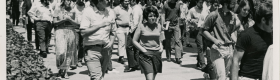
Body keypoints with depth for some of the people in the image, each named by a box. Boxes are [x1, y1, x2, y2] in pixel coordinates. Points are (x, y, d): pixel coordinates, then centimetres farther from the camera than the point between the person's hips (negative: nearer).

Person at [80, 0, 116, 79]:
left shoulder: (110, 12, 7)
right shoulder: (88, 11, -8)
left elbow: (113, 32, 17)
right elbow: (83, 32, -15)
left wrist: (111, 42, -2)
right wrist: (100, 25, -17)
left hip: (105, 49, 5)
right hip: (92, 48, -5)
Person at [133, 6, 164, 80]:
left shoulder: (159, 26, 10)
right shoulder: (142, 26, -2)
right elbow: (134, 41, 1)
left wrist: (161, 48, 3)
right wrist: (143, 50, -9)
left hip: (156, 55, 5)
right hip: (145, 55, -5)